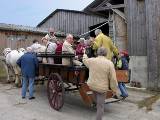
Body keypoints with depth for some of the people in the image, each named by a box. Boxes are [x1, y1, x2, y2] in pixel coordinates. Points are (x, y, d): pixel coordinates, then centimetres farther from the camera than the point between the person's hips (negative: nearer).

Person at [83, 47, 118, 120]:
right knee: (100, 106, 9)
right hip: (102, 88, -3)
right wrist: (114, 89, 0)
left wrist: (85, 55, 42)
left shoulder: (91, 61, -6)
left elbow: (85, 60, 19)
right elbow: (113, 79, -12)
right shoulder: (109, 63, -14)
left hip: (91, 85, 3)